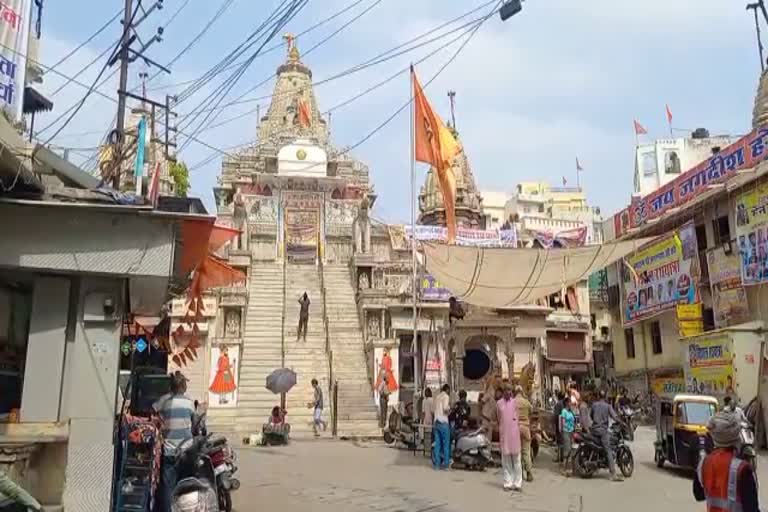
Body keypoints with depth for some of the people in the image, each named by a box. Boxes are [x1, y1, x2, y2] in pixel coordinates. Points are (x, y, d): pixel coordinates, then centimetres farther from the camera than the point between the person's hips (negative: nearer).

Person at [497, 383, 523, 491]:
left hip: (514, 433, -1)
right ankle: (508, 483, 8)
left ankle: (518, 483, 5)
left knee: (516, 460, 1)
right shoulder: (499, 403, 6)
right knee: (506, 460, 3)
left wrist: (519, 435, 1)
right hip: (504, 434, 1)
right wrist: (499, 438, 8)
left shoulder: (514, 402, 5)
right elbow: (499, 421, 9)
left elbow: (518, 419, 7)